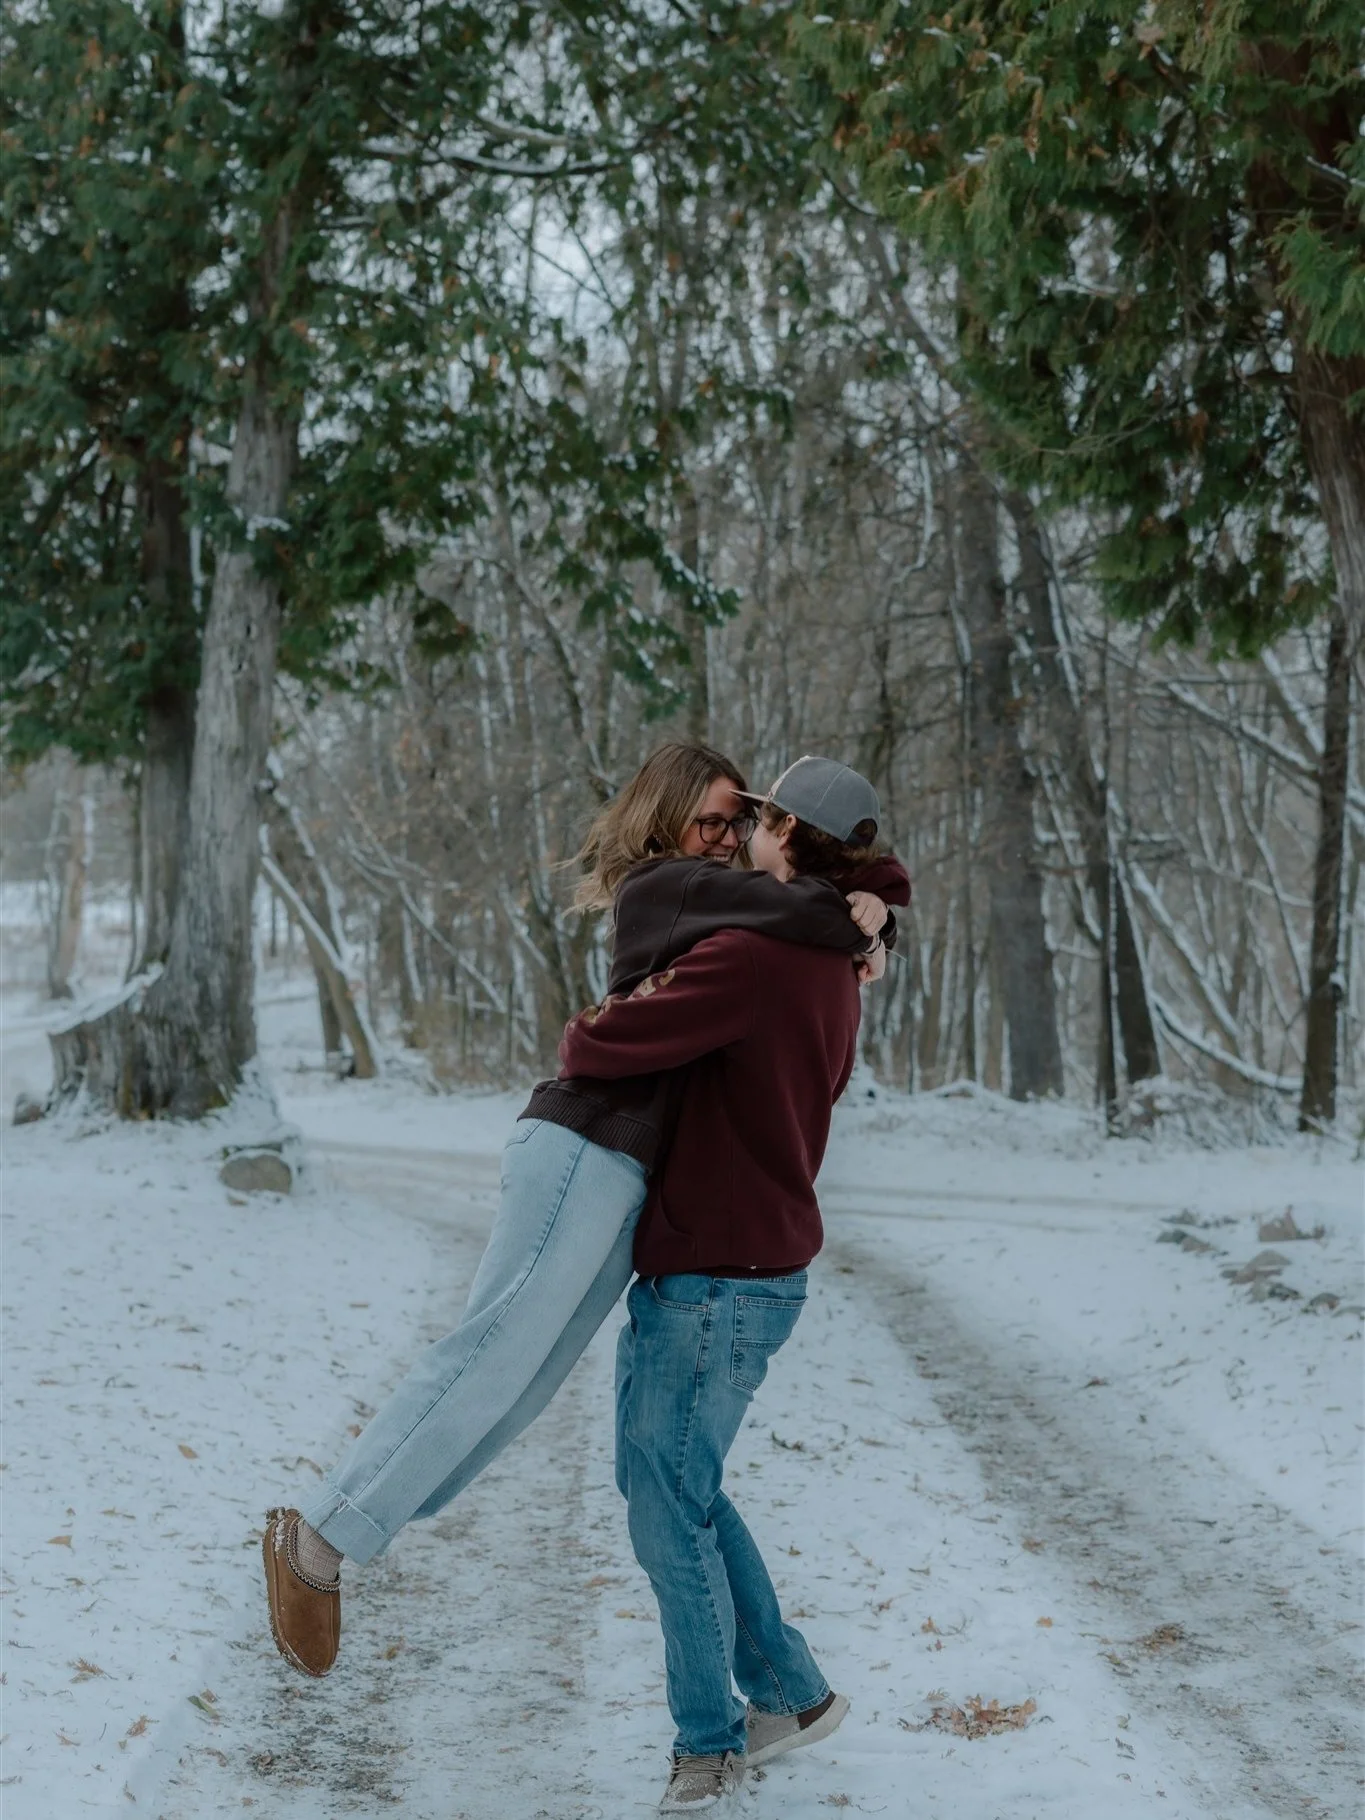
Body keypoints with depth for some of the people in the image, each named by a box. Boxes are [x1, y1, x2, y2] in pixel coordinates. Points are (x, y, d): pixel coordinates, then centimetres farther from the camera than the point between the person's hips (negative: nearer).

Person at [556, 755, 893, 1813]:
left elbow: (603, 1047, -24)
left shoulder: (750, 954, -21)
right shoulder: (832, 971, 11)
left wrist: (580, 1037, 0)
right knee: (660, 1477, 19)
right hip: (686, 1268, 10)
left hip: (721, 1284, -10)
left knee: (669, 1515, 0)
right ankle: (790, 1691, 27)